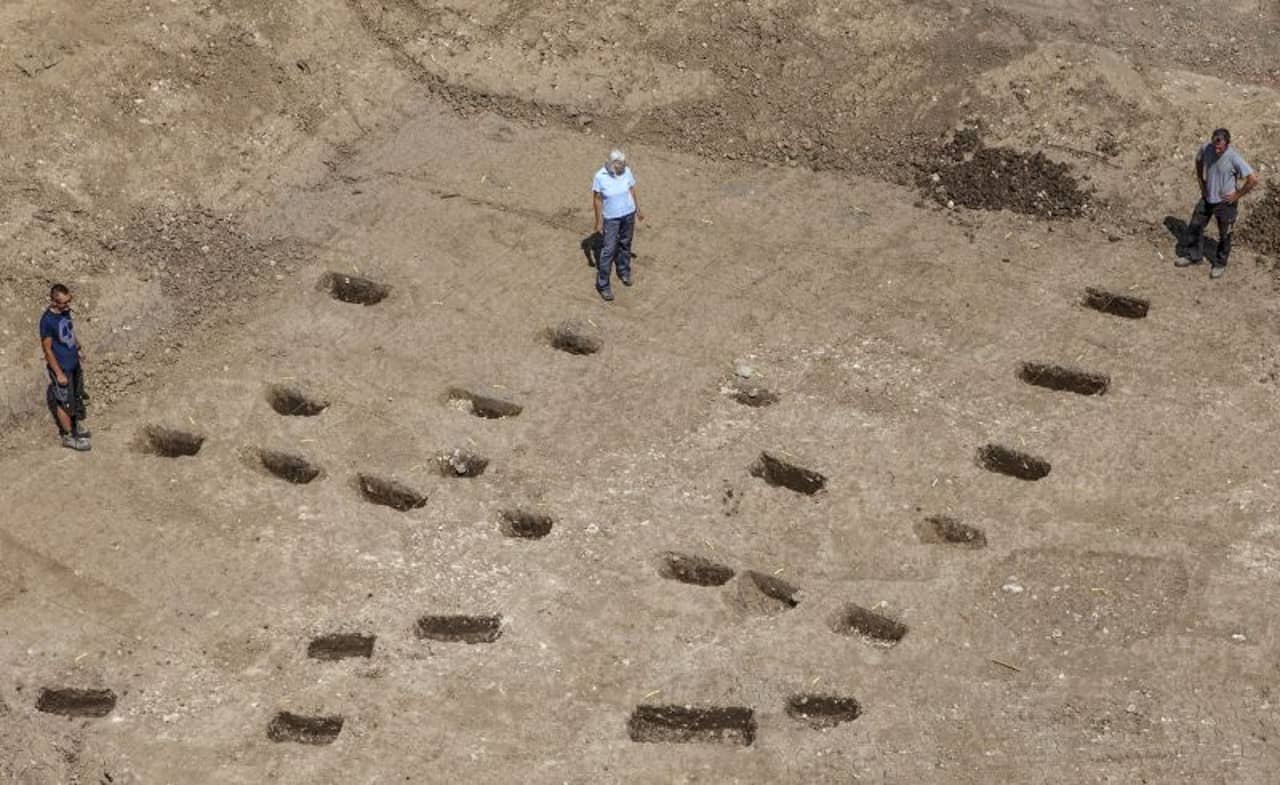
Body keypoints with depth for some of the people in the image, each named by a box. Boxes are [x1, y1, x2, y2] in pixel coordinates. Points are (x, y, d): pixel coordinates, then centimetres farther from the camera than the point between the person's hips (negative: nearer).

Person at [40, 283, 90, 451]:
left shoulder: (65, 311, -5)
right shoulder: (47, 320, -28)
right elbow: (47, 349, -22)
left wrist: (78, 349, 23)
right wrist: (59, 373, -20)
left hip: (74, 362, 8)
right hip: (61, 367, -8)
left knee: (76, 396, 23)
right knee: (64, 401, 8)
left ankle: (75, 425, 42)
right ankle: (68, 436, 23)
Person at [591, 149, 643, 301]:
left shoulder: (626, 172, -11)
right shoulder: (600, 177, -22)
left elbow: (632, 191, 3)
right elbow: (597, 200, -13)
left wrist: (638, 210, 11)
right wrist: (599, 221, -10)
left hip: (628, 214, 4)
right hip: (611, 218, -4)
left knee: (625, 244, 20)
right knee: (608, 250, -4)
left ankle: (624, 271, 42)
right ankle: (603, 285, 3)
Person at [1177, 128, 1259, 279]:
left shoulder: (1234, 158, -29)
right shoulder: (1206, 148, -15)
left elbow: (1253, 179, -27)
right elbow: (1199, 161, 11)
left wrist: (1237, 195, -18)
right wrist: (1200, 181, 5)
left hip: (1225, 202, -5)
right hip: (1207, 197, 5)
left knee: (1224, 235, 12)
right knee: (1194, 226, 15)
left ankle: (1220, 264, 32)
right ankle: (1193, 256, 37)